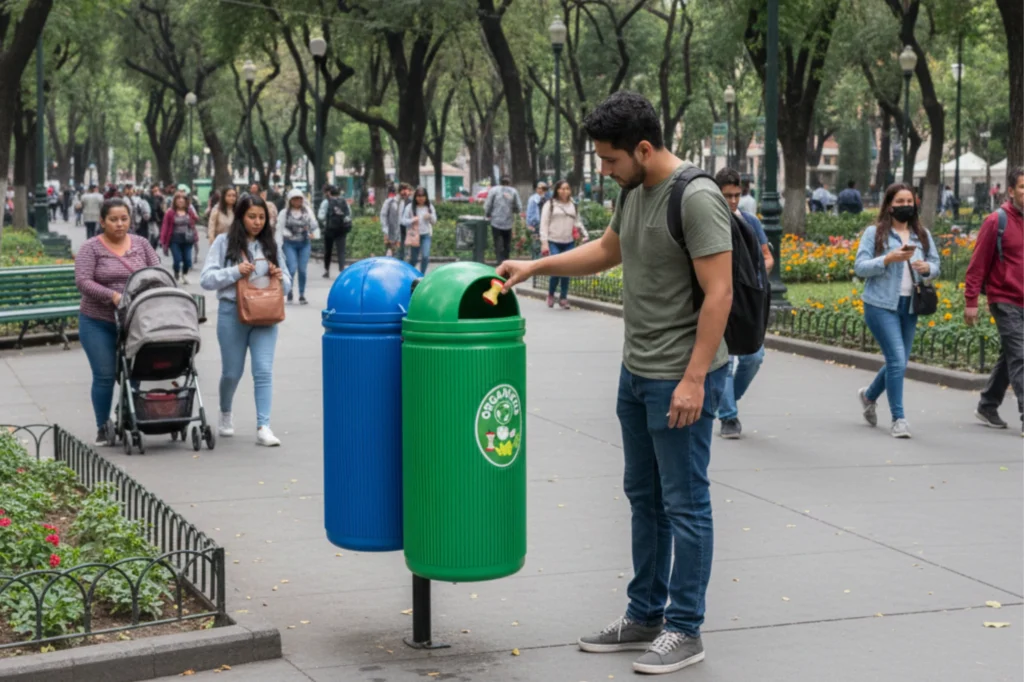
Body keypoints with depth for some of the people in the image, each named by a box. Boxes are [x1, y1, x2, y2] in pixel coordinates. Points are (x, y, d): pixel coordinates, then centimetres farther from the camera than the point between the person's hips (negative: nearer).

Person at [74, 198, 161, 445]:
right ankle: (102, 428, 10)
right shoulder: (91, 248, -5)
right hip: (98, 323, -3)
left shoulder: (141, 244, 6)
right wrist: (113, 296, -26)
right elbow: (83, 281, -15)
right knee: (105, 376, -1)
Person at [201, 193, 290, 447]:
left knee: (264, 370, -9)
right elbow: (206, 279, -6)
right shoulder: (224, 242, 0)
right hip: (232, 314, -2)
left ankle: (263, 427, -11)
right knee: (232, 372, 10)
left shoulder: (270, 245, 10)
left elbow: (286, 285, 17)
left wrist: (280, 278, -6)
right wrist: (236, 271, -17)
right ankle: (225, 415, 36)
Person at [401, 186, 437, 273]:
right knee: (413, 258, 6)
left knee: (425, 256, -14)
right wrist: (412, 220, -23)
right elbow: (403, 221, -4)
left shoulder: (429, 207, 5)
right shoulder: (410, 207, -3)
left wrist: (430, 217, -13)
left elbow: (434, 222, 10)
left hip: (426, 235, 1)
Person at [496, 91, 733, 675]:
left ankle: (685, 631, 7)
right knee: (645, 498, 17)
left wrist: (694, 379, -25)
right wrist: (535, 267, 18)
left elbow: (719, 292, -23)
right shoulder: (636, 192, 8)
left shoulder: (696, 198, -21)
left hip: (681, 378, -10)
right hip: (638, 373, 10)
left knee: (684, 504, -2)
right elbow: (607, 250, 26)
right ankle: (645, 616, 27)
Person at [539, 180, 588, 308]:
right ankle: (550, 295, 11)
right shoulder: (550, 205, 2)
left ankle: (563, 298, 14)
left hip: (569, 243, 4)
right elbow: (544, 224, -1)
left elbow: (578, 223, 16)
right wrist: (544, 242, -9)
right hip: (553, 242, -4)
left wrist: (585, 236, 1)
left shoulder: (573, 206, 14)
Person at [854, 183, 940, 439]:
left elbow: (935, 265, 12)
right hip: (881, 305, -5)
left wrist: (927, 268, -12)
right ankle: (898, 419, -5)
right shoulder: (875, 233, -2)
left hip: (909, 306, 5)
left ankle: (869, 395, 39)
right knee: (897, 360, -13)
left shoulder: (923, 235, 11)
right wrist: (889, 258, -21)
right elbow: (860, 267, -8)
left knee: (899, 362, 12)